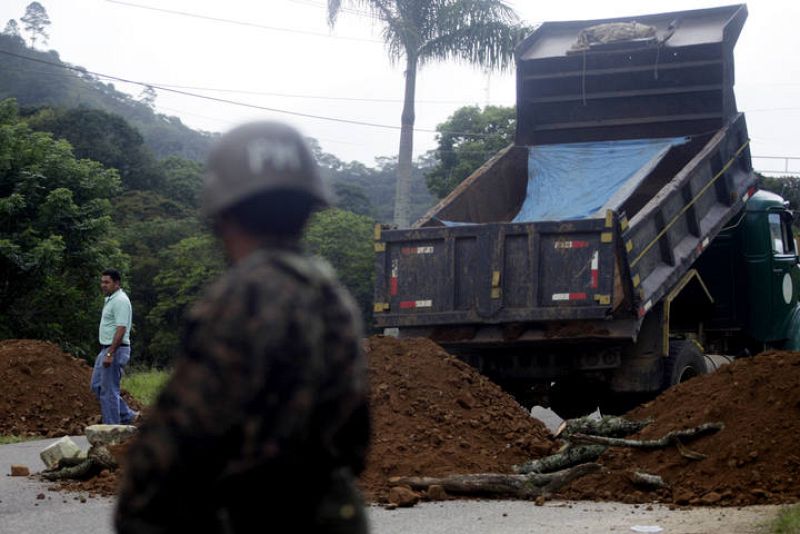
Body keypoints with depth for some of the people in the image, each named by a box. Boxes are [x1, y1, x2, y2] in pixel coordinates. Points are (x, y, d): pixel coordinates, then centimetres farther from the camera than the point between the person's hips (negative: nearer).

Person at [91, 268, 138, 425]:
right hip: (106, 349, 11)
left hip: (115, 350, -11)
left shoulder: (120, 301, -17)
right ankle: (127, 415, 18)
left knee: (109, 390, -6)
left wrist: (110, 354, -27)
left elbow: (121, 330, -24)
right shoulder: (110, 299, 17)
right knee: (97, 385, 14)